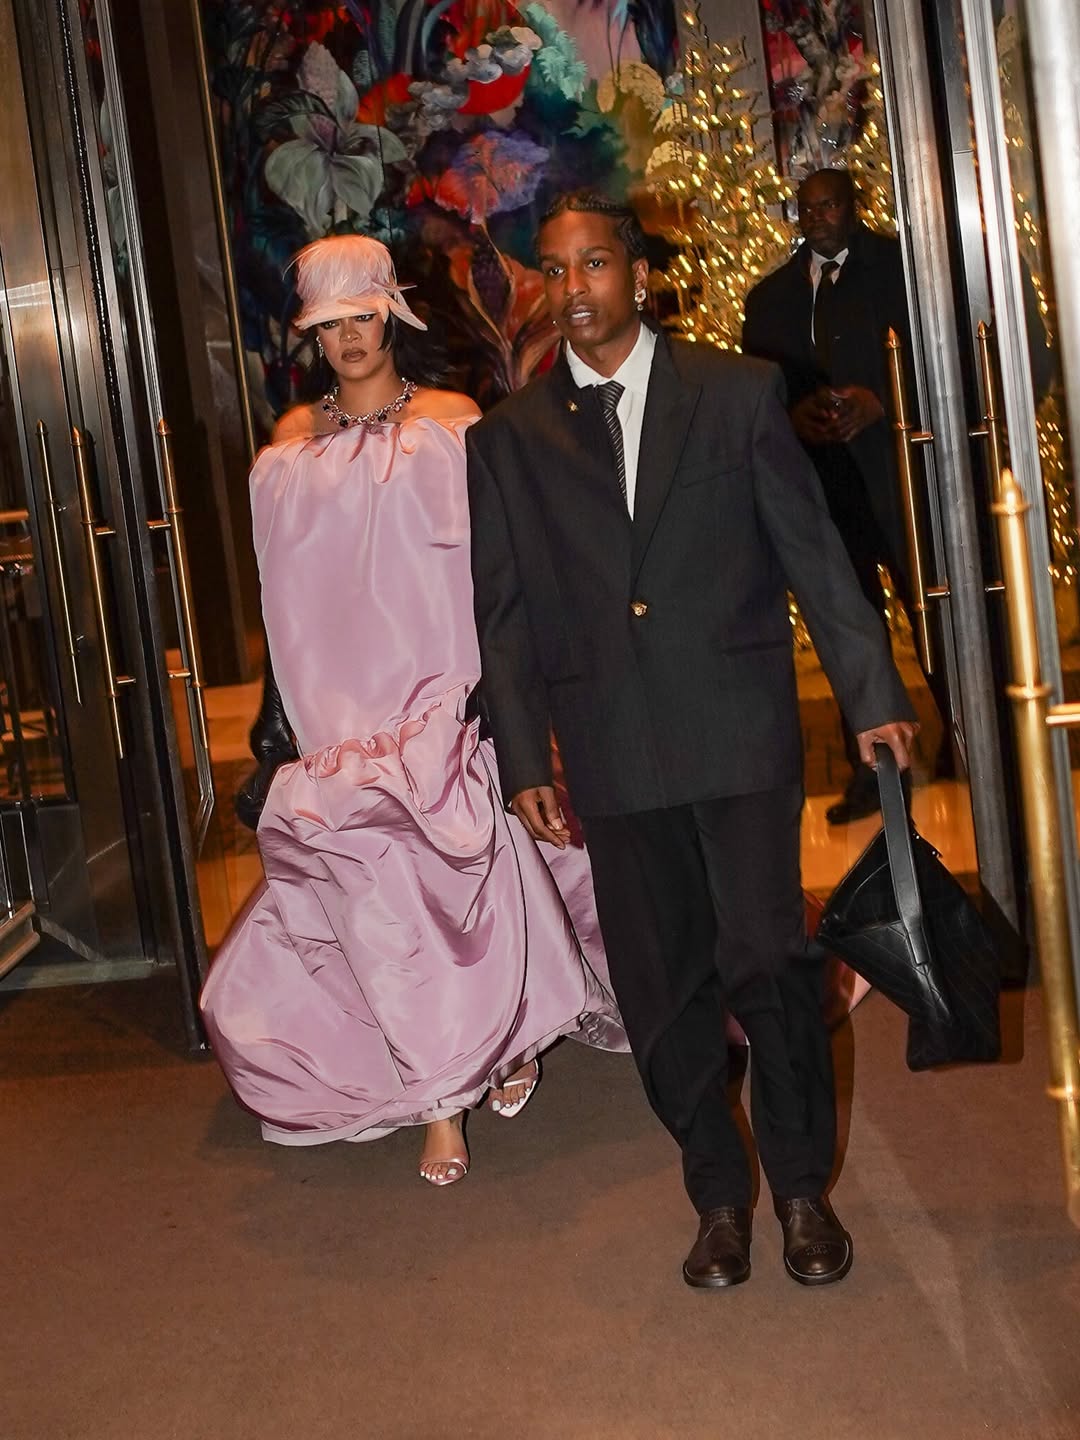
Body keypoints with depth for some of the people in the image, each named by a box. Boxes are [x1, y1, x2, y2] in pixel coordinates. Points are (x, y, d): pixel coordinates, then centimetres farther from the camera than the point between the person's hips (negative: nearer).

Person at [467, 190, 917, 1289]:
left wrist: (871, 696, 2)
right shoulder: (508, 438, 9)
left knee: (767, 957, -5)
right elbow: (503, 615, 9)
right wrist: (523, 761, 3)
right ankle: (718, 1197, 23)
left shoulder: (737, 393, 5)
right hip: (613, 752, 2)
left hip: (740, 731, -1)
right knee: (662, 987, 6)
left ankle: (802, 1186, 16)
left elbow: (813, 551, 5)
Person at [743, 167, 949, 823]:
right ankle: (869, 767, 13)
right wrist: (794, 415, -8)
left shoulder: (894, 265, 3)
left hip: (894, 465, -3)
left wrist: (880, 401, -18)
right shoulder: (770, 296, 14)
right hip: (820, 472, 3)